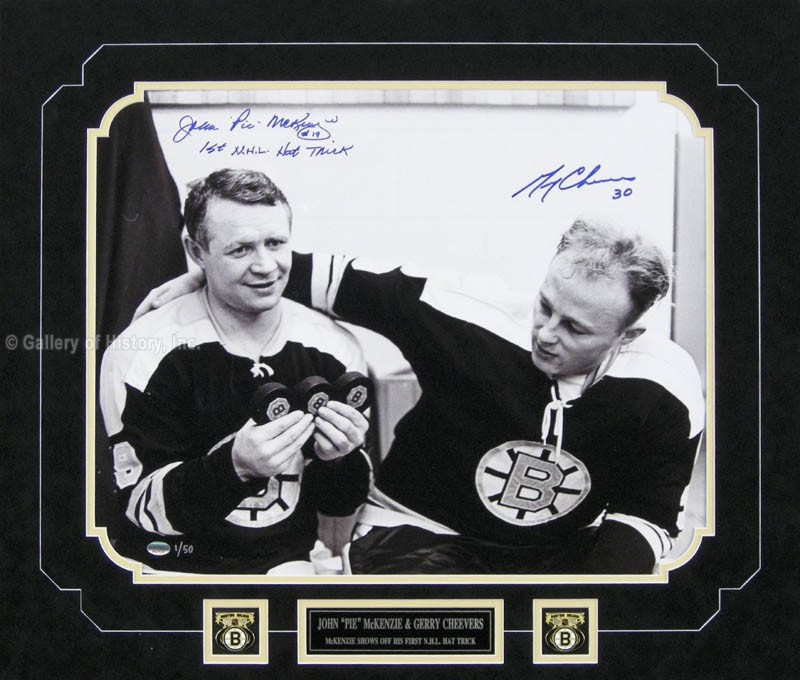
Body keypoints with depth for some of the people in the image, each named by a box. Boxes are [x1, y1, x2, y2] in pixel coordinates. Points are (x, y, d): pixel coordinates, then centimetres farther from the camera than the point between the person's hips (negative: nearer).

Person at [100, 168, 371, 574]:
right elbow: (143, 507, -8)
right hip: (176, 566, -2)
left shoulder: (335, 350, 4)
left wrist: (339, 460, -12)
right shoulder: (142, 354, -8)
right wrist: (234, 465, -24)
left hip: (296, 567, 3)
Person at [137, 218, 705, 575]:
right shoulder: (474, 319, -21)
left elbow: (648, 512, -3)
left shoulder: (665, 391, -14)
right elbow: (350, 282, -11)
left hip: (562, 548, 3)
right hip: (419, 532, -2)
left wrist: (601, 578, -25)